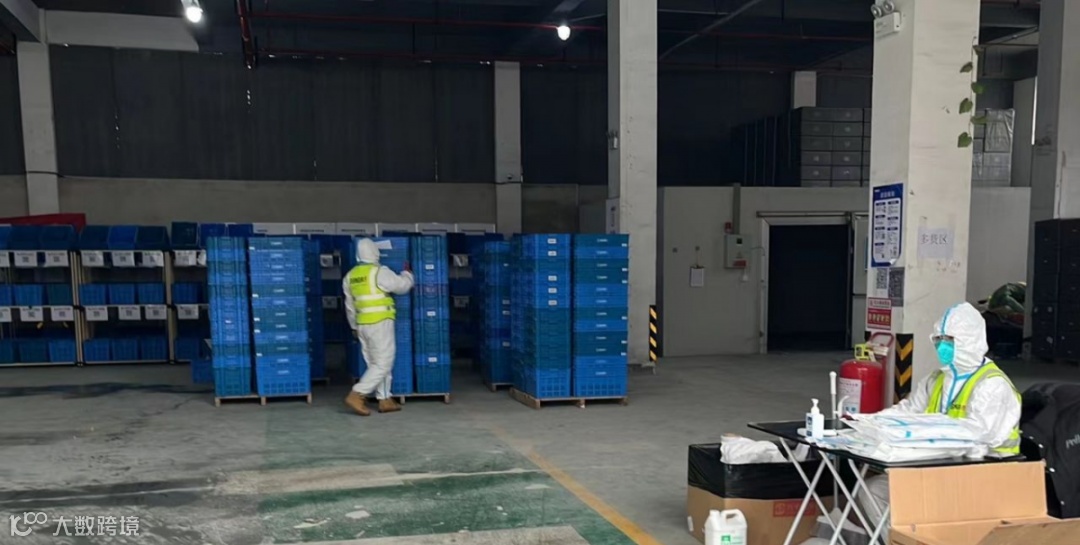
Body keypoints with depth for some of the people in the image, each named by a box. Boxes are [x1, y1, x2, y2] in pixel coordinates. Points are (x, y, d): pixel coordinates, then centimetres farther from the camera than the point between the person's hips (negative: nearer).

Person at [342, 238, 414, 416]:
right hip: (380, 324, -8)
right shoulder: (379, 272, -13)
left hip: (362, 325, 8)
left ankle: (385, 400, 15)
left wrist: (355, 327, 26)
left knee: (376, 363, 13)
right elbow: (402, 286, -4)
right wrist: (407, 273, 16)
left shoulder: (350, 276, 9)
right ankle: (356, 395, -11)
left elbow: (350, 306, 16)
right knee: (383, 364, -3)